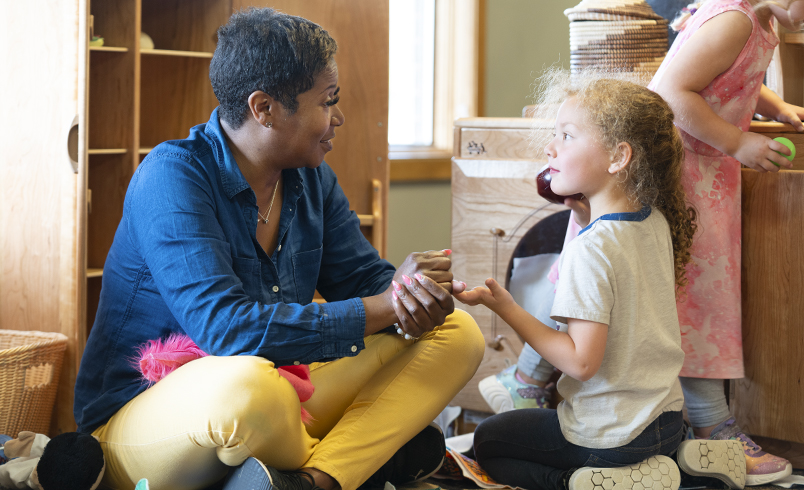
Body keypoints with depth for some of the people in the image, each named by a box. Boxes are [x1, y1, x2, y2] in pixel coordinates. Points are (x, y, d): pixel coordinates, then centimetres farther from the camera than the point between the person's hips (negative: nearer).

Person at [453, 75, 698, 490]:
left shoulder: (590, 249, -25)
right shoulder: (656, 223, -2)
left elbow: (581, 362, -26)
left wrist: (505, 307, -21)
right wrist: (587, 217, 6)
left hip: (609, 434, -8)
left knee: (487, 442, 16)